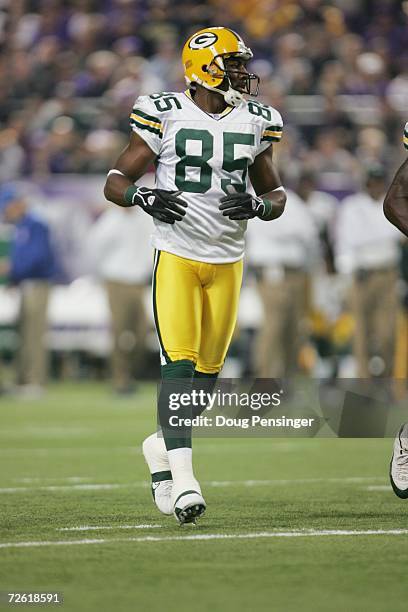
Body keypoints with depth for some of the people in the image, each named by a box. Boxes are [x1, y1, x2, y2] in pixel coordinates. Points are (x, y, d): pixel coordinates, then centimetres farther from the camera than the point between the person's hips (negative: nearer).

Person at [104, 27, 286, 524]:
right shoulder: (164, 115, -5)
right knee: (178, 362, -15)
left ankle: (162, 446, 30)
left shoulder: (255, 123, 7)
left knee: (207, 371, 6)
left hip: (227, 261, 4)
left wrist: (259, 206, -7)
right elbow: (115, 181, 0)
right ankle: (181, 475, -19)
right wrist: (143, 197, -21)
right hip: (177, 255, -4)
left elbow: (276, 193, 16)